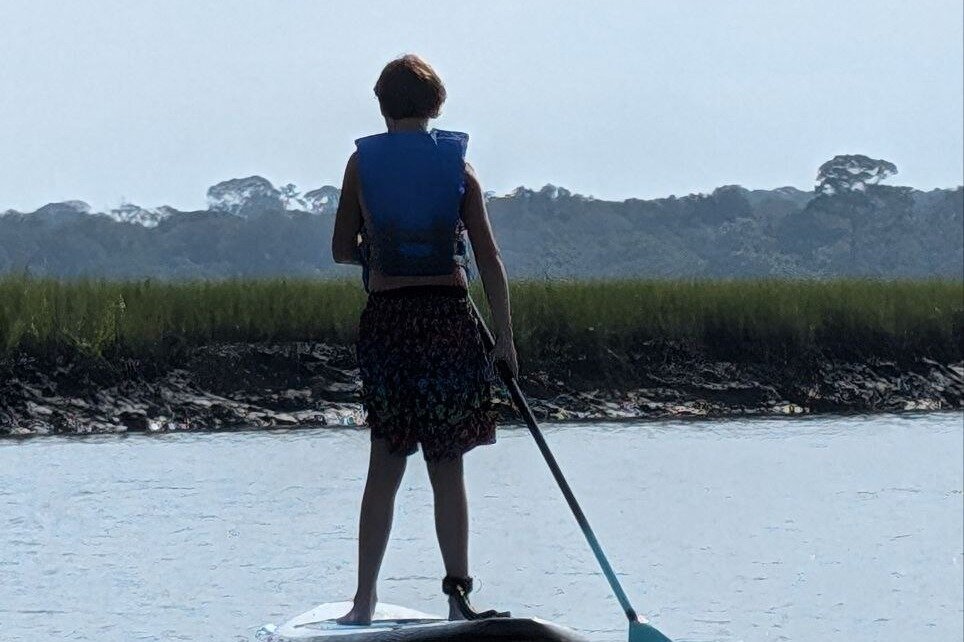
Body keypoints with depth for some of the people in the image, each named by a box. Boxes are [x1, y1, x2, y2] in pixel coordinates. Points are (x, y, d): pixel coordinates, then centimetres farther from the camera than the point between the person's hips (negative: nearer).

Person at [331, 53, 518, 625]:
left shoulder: (363, 161, 3)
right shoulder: (457, 162, 3)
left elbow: (342, 250, 7)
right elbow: (489, 259, 1)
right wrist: (505, 339, 4)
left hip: (385, 319, 0)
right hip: (450, 316, 0)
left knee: (385, 462, 8)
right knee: (447, 466, 5)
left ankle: (365, 600, 6)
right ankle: (458, 587, -3)